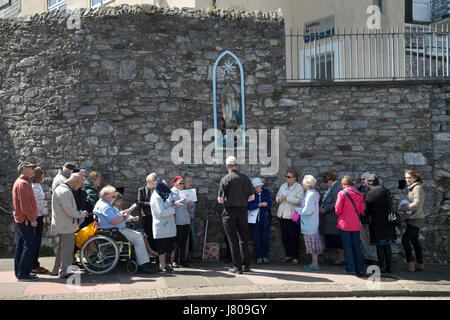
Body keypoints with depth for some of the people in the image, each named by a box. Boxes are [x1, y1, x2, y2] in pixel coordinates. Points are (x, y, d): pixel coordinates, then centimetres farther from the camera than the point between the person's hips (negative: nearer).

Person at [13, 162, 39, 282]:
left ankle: (19, 272, 19)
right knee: (30, 246, -10)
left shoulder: (20, 182, 19)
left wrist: (32, 218, 20)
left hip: (21, 220, 11)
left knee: (21, 246, 13)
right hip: (25, 220, -11)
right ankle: (23, 274, -9)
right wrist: (32, 219, -19)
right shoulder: (23, 183, -15)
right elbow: (25, 204, -21)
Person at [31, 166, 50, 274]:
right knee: (36, 241, -4)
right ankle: (34, 266, 1)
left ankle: (35, 264, 20)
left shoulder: (37, 186, 15)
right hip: (37, 217, -10)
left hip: (38, 216, 10)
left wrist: (44, 211, 11)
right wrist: (44, 212, -8)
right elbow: (36, 203, -20)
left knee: (36, 241, 13)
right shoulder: (35, 187, -16)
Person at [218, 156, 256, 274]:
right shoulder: (245, 178, 2)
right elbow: (252, 197, 4)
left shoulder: (225, 179, -10)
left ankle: (237, 267, 2)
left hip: (230, 211, -3)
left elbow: (220, 200, -12)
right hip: (243, 211, 4)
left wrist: (227, 201, 9)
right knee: (244, 239, 14)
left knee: (233, 240, 1)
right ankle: (246, 265, 19)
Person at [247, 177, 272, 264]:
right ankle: (259, 257, 8)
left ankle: (265, 256, 12)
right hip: (255, 219, -1)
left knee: (265, 238, 0)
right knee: (256, 239, -1)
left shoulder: (266, 192, 5)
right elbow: (249, 206, -10)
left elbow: (269, 205, -5)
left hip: (265, 219, 1)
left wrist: (255, 206, -10)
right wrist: (260, 204, -18)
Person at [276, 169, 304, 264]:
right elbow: (277, 195, 24)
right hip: (282, 215, 6)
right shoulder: (283, 186, 14)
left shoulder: (299, 187, -7)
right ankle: (288, 255, 22)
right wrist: (279, 199, 1)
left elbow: (299, 200, -20)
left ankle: (295, 257, 10)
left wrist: (286, 198, -21)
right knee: (284, 237, 9)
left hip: (292, 216, -6)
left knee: (294, 237, 0)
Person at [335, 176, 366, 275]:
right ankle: (360, 268, 11)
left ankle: (351, 268, 4)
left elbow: (338, 209, -10)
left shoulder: (342, 193, -10)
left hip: (345, 224, -4)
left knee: (347, 246, 4)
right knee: (356, 246, 12)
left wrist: (340, 215, 11)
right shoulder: (359, 194, 3)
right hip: (356, 224, 4)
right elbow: (362, 210, 5)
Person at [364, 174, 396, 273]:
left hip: (376, 224, -4)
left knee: (380, 246, 4)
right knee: (388, 245, 11)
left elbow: (366, 212, -6)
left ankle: (382, 267, 5)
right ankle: (389, 267, 14)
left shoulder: (370, 194, -11)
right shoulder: (386, 192, 4)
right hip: (388, 223, 4)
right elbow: (390, 206, 13)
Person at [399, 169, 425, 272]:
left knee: (405, 239, -14)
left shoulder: (417, 188, -13)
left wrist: (404, 208, -16)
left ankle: (410, 264, -11)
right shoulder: (411, 188, 18)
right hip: (412, 219, 10)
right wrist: (403, 209, 8)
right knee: (414, 240, 13)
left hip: (416, 219, -10)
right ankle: (420, 264, 18)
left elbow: (417, 204, -22)